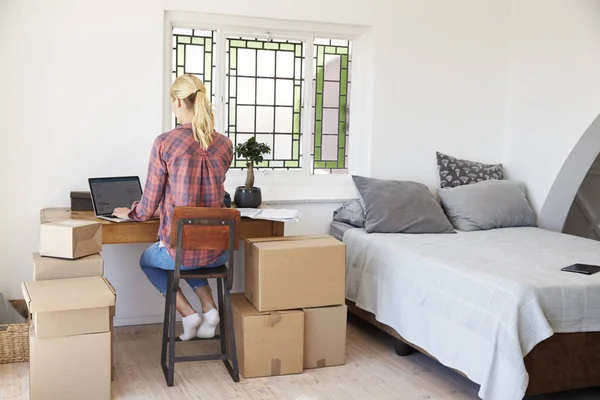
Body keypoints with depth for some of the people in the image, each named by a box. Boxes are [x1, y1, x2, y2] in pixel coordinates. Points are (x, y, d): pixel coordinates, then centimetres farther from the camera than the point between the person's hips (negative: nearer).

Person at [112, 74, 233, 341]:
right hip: (218, 251, 4)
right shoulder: (225, 145, 0)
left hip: (179, 249, -4)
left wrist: (128, 213, 17)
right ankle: (209, 309, 20)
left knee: (147, 259, 32)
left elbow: (148, 208, -6)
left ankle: (188, 314, 17)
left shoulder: (165, 143, -13)